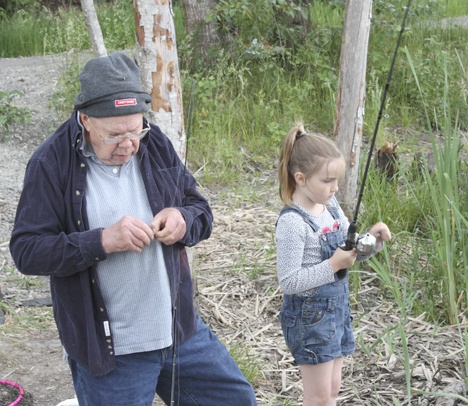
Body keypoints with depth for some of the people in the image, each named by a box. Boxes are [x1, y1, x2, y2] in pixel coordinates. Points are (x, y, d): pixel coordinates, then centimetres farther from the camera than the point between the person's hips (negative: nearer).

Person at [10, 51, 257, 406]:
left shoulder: (155, 144, 0)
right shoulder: (52, 164, -13)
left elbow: (201, 210, 9)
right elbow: (26, 251, -15)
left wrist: (183, 219, -15)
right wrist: (102, 241, -27)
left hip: (181, 331, 5)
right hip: (108, 349, -4)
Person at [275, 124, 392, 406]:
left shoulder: (330, 204, 3)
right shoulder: (292, 222, -22)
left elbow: (350, 253, 13)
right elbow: (288, 282, -23)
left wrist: (372, 239, -6)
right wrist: (333, 265, -25)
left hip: (337, 306, 8)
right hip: (310, 315, -8)